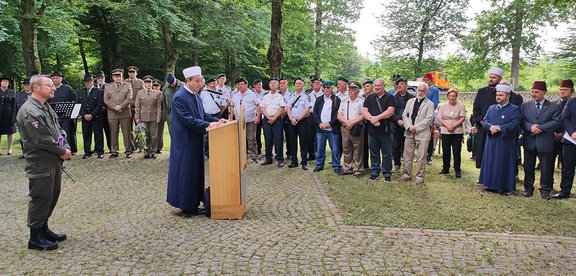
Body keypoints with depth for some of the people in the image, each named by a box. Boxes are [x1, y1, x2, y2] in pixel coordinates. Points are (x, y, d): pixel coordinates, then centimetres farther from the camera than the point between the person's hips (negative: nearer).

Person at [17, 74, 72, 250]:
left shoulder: (46, 107, 12)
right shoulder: (29, 111, -19)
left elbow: (59, 130, 14)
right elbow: (42, 140, -23)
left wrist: (66, 147, -3)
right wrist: (62, 152, -13)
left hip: (54, 162, 9)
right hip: (40, 165, -9)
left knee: (52, 196, 17)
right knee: (41, 199, 0)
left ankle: (43, 229, 32)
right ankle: (35, 237, 13)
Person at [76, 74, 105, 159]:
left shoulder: (99, 91, 2)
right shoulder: (80, 92, 13)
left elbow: (100, 104, -5)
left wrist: (92, 115, -12)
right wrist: (84, 115, -6)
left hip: (96, 117, -3)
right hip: (84, 117, 3)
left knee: (98, 134, 0)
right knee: (86, 135, 3)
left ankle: (100, 152, 6)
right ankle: (87, 152, 10)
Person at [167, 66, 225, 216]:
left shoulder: (196, 96, 11)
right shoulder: (179, 97, -16)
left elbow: (202, 114, 15)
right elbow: (187, 119, -23)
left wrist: (217, 120, 0)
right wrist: (207, 125, -25)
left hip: (196, 141, 9)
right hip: (185, 142, -9)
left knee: (196, 172, 13)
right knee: (185, 173, -1)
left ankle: (193, 204, 23)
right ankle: (186, 207, 10)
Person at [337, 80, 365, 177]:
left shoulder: (362, 102, -1)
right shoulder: (344, 102, 15)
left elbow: (363, 115, -10)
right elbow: (339, 115, 8)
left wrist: (352, 122, -16)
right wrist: (346, 122, -10)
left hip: (357, 128, -5)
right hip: (345, 128, 5)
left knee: (358, 150, -1)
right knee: (346, 150, 11)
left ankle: (358, 170, 7)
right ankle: (347, 168, 21)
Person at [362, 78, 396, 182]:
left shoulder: (390, 98, 2)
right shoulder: (369, 98, 11)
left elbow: (390, 111, -11)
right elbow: (364, 111, 1)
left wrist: (377, 118, -18)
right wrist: (371, 119, -17)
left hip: (385, 130, -3)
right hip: (372, 130, 3)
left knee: (387, 154, 4)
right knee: (374, 153, 10)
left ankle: (387, 174, 13)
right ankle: (374, 173, 20)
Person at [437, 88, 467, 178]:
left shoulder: (461, 106, 5)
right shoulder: (443, 106, 9)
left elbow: (462, 118, -3)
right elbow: (439, 118, 3)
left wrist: (453, 125, -15)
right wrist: (447, 125, -13)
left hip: (457, 132, -2)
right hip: (445, 132, 2)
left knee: (457, 152, -3)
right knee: (445, 152, 6)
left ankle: (457, 171, 5)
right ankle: (445, 169, 19)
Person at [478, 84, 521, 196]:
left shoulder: (514, 109, -3)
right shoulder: (491, 108, 13)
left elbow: (515, 124, -13)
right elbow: (485, 121, 7)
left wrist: (499, 128, -19)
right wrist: (491, 127, -14)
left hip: (505, 143, -5)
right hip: (491, 141, 5)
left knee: (503, 164, 0)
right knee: (490, 163, 9)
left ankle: (505, 187, 8)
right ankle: (491, 185, 19)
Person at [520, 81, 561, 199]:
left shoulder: (554, 107, 2)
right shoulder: (525, 106, 9)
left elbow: (556, 122, -8)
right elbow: (521, 120, 1)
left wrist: (539, 128, -16)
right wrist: (530, 127, -18)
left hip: (545, 142, -2)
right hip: (529, 142, 2)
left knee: (546, 168, 3)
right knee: (528, 167, 9)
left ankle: (545, 190, 16)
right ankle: (528, 188, 21)